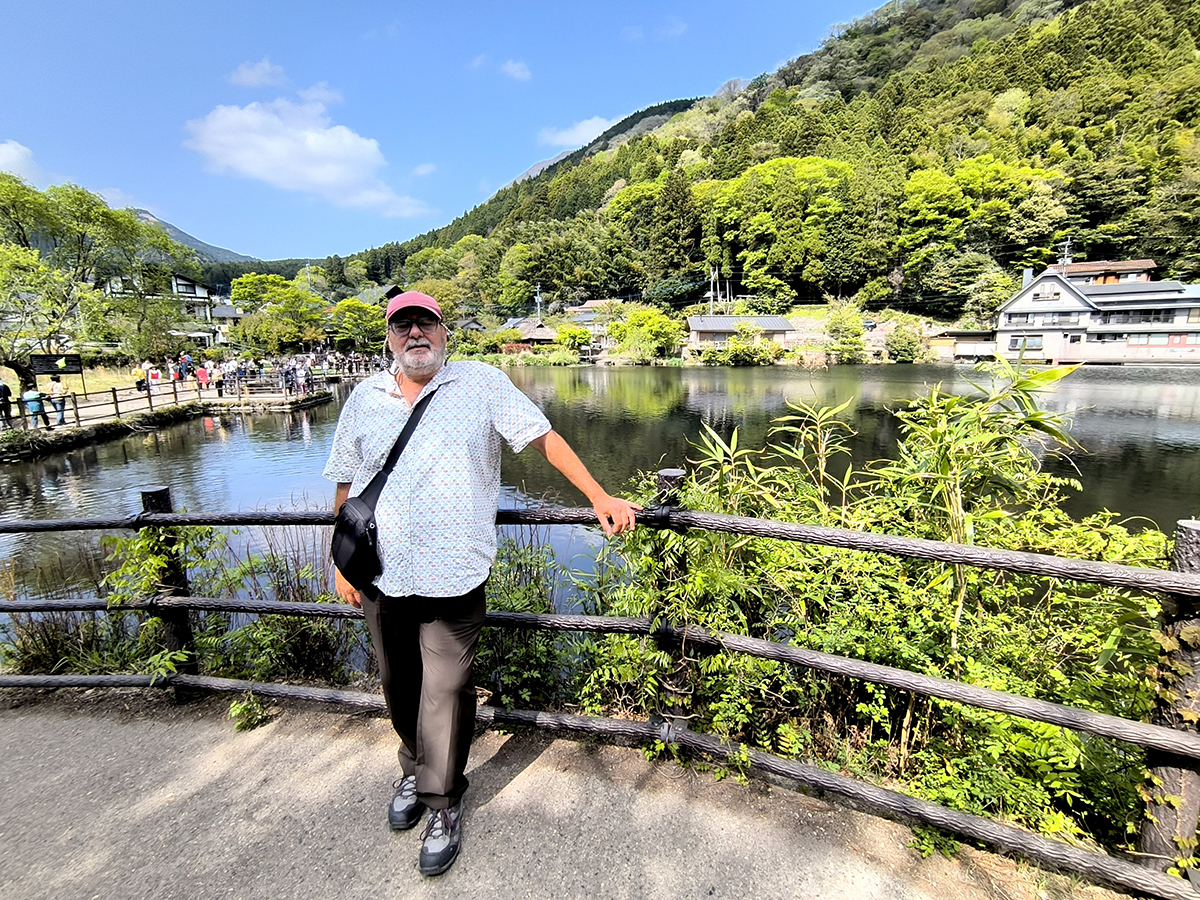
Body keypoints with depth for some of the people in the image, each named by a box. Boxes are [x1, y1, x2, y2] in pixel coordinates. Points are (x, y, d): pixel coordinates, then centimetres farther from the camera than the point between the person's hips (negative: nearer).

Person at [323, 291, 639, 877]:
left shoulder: (482, 383, -1)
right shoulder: (365, 398, 9)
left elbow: (544, 438, -2)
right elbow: (346, 483, 13)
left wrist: (600, 499, -6)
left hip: (452, 576, -3)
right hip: (381, 576, 4)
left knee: (445, 692, 3)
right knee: (399, 687, 18)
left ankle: (442, 805, 26)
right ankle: (414, 770, 45)